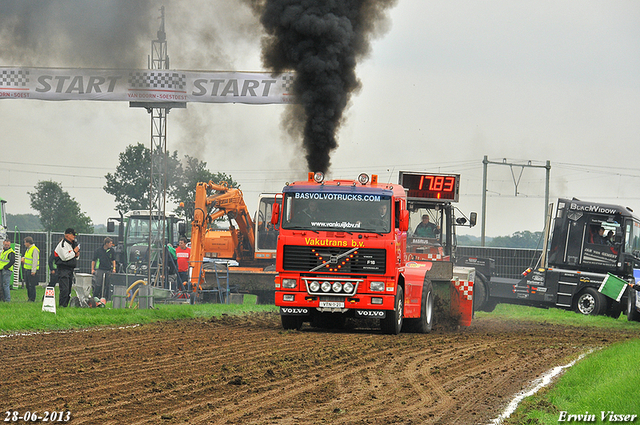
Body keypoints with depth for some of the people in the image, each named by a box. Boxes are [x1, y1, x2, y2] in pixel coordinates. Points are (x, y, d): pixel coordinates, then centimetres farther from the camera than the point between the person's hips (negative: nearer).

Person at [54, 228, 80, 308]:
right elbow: (65, 257, -21)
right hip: (63, 269, -9)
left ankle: (66, 304, 14)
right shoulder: (63, 244, -12)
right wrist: (74, 252, -11)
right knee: (64, 288, -16)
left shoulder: (73, 243, 17)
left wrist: (77, 255, 5)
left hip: (70, 268, 9)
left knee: (69, 289, 9)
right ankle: (62, 304, -13)